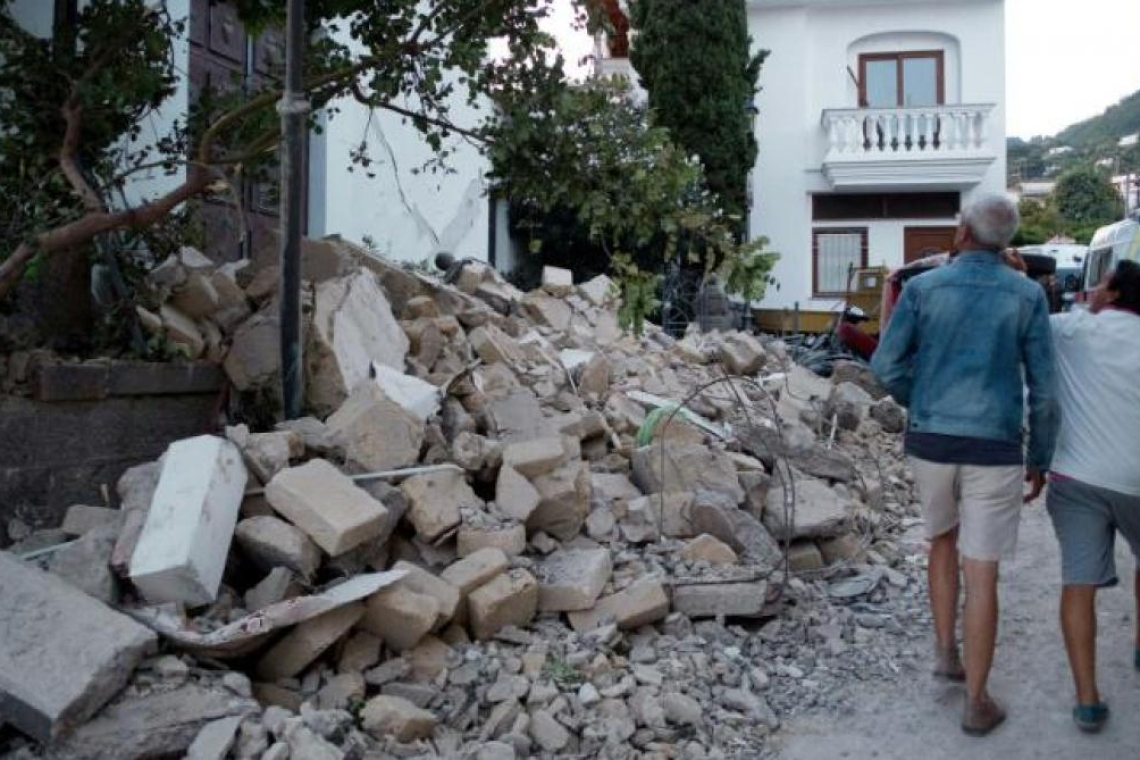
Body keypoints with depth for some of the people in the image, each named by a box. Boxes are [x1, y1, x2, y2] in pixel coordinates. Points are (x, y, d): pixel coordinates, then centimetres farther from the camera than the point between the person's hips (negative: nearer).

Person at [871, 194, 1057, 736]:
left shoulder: (923, 287, -3)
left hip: (929, 443, 1)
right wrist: (1041, 458, 11)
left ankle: (945, 651, 26)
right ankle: (976, 703, 12)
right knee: (981, 574, 4)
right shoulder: (1027, 295, -2)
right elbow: (1043, 388, -1)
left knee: (943, 539, 27)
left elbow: (886, 365, -4)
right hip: (993, 450, -1)